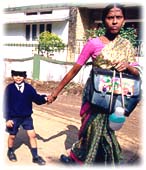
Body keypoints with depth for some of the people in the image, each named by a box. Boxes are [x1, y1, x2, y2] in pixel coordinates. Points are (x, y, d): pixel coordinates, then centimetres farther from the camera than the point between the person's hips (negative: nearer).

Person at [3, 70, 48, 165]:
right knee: (12, 136, 15)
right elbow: (6, 104, -11)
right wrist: (8, 118, -13)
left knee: (32, 135, 1)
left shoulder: (29, 88, -6)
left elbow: (37, 99, -6)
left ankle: (35, 156, 13)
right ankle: (10, 152, 42)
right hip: (14, 117, -2)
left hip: (27, 117, 2)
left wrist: (44, 98, -27)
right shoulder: (9, 88, -12)